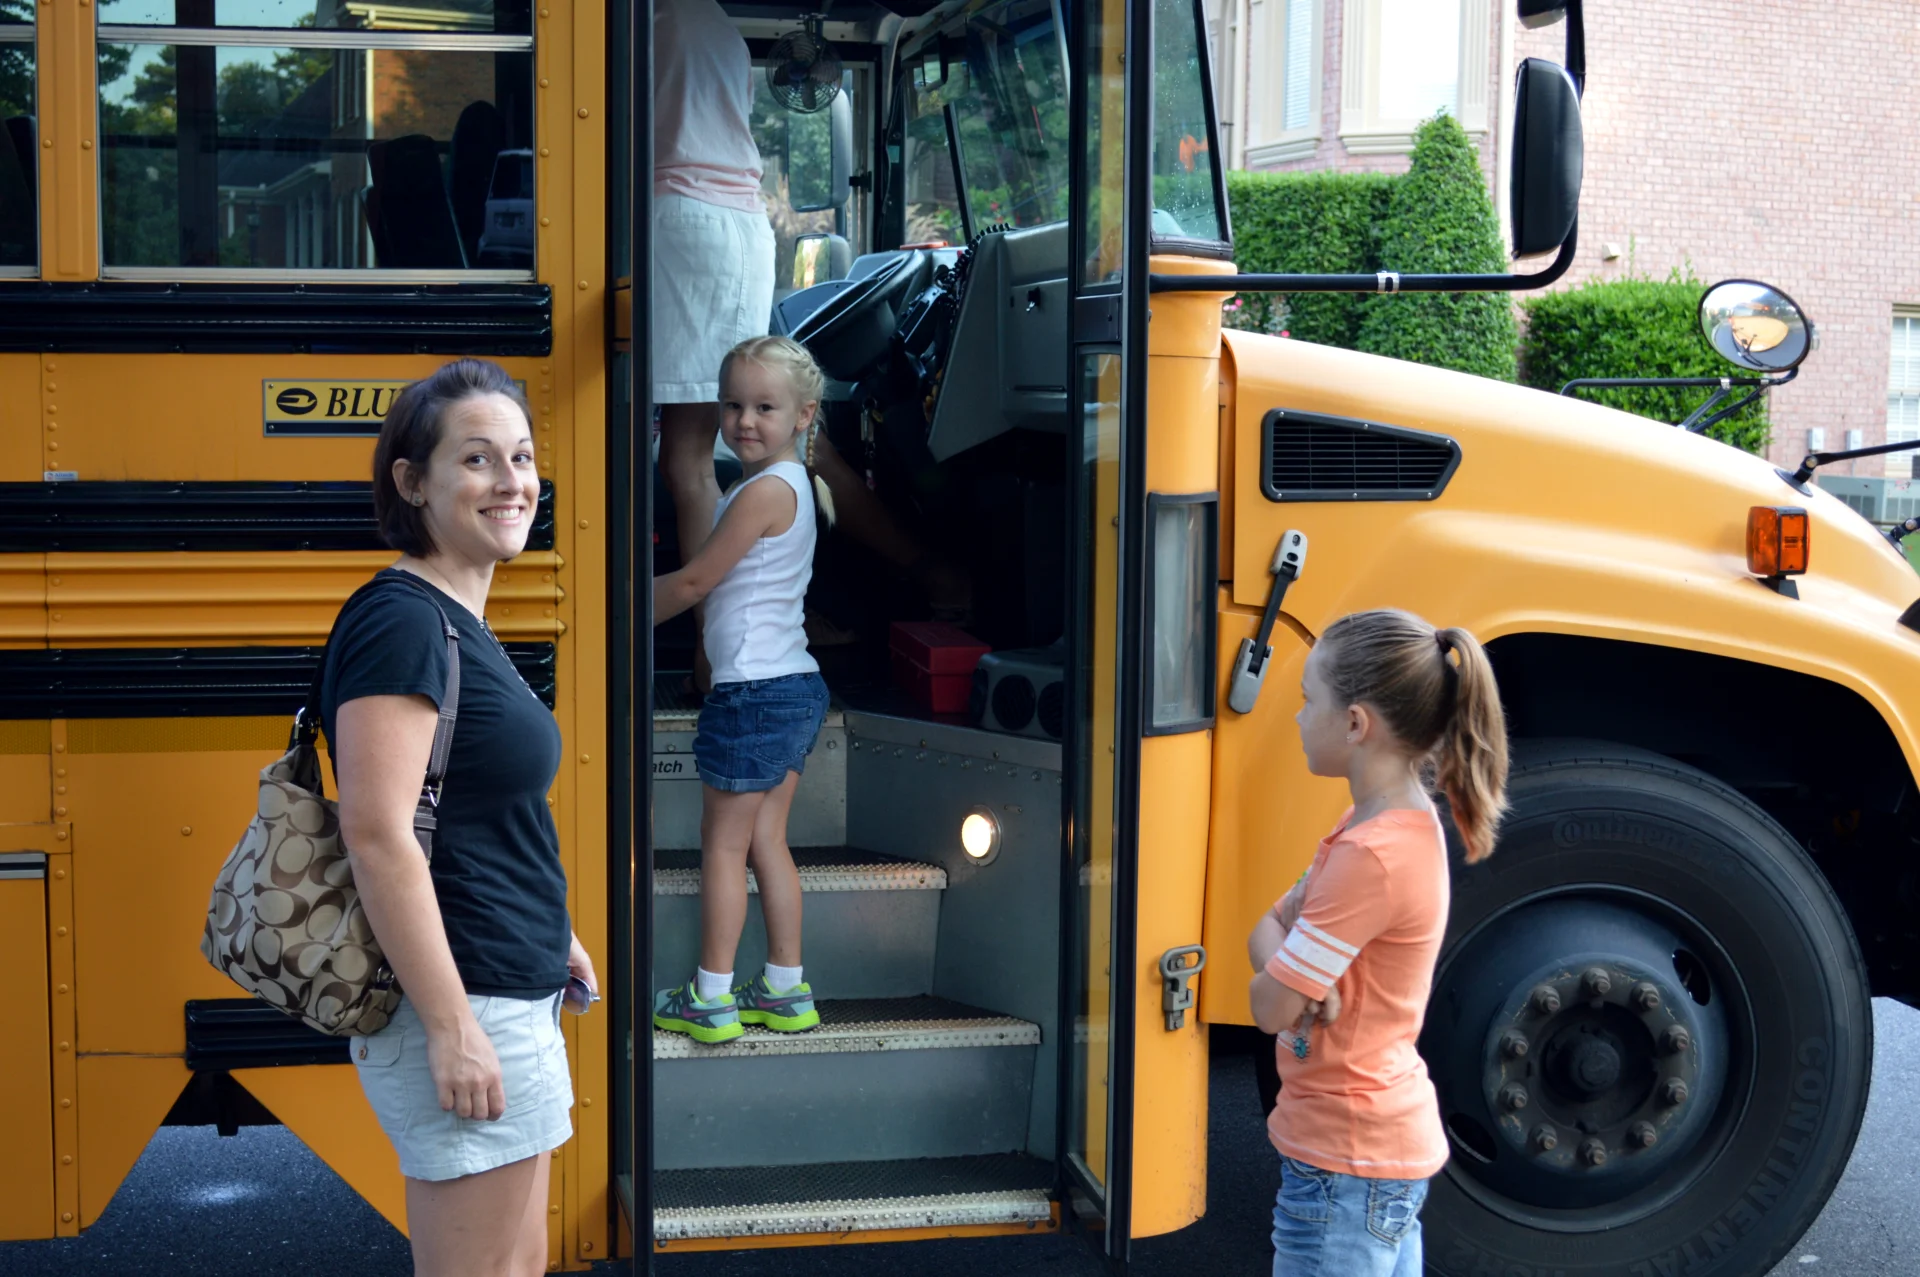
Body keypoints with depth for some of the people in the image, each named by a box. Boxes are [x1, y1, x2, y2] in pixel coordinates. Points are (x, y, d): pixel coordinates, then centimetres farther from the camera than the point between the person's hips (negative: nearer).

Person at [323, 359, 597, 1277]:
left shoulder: (459, 620, 13)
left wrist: (548, 931, 21)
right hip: (463, 1009, -10)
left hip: (513, 999, 10)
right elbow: (376, 834, -23)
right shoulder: (401, 620, -17)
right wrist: (450, 1027, -23)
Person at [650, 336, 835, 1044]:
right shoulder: (803, 486, 13)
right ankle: (786, 990, 19)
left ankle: (711, 999, 9)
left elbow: (693, 581, -11)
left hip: (753, 691, -9)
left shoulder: (765, 490, -16)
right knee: (766, 841, 14)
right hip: (796, 686, 9)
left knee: (723, 845, 1)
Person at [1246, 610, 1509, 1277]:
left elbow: (1269, 1007, -22)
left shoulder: (1370, 857, -24)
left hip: (1345, 1168, -9)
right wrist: (1298, 973, -11)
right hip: (1393, 1142, 9)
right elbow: (1269, 929, 9)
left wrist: (1285, 981, -1)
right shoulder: (1401, 823, 6)